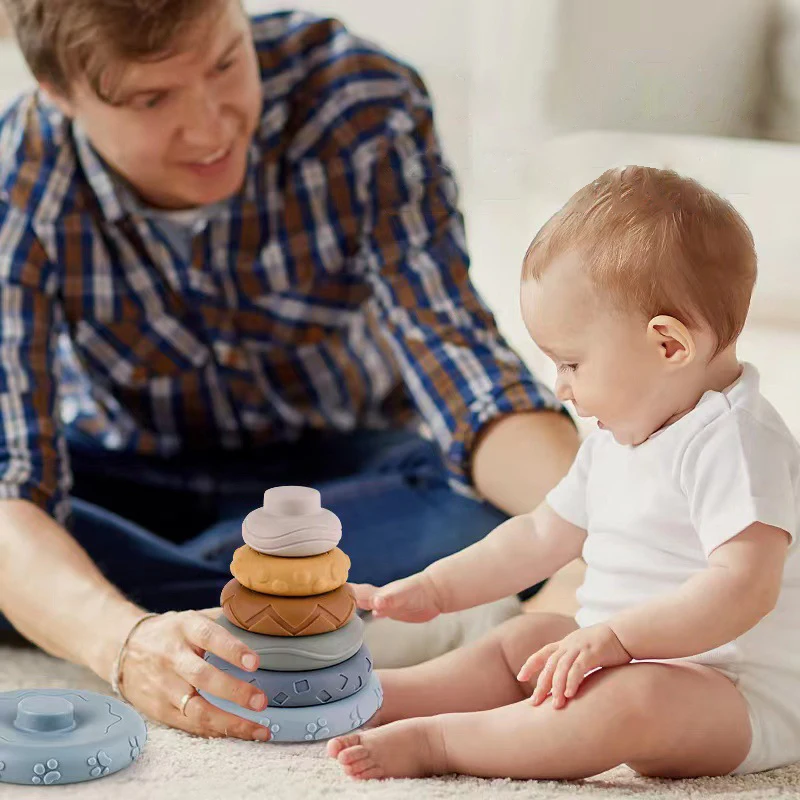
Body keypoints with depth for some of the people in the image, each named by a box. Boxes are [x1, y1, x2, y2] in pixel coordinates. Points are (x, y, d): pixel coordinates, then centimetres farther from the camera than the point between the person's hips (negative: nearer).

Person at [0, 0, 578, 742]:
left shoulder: (362, 101, -26)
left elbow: (454, 355, -28)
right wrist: (127, 644, -55)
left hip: (340, 462, 0)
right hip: (126, 474, 0)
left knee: (504, 510, -32)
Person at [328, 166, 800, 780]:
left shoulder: (736, 442, -20)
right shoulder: (617, 441, 13)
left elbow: (744, 587, -31)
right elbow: (543, 534, 23)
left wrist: (616, 637, -37)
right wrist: (434, 589, 21)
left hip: (742, 702, -10)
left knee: (635, 700, -38)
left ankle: (433, 741, -34)